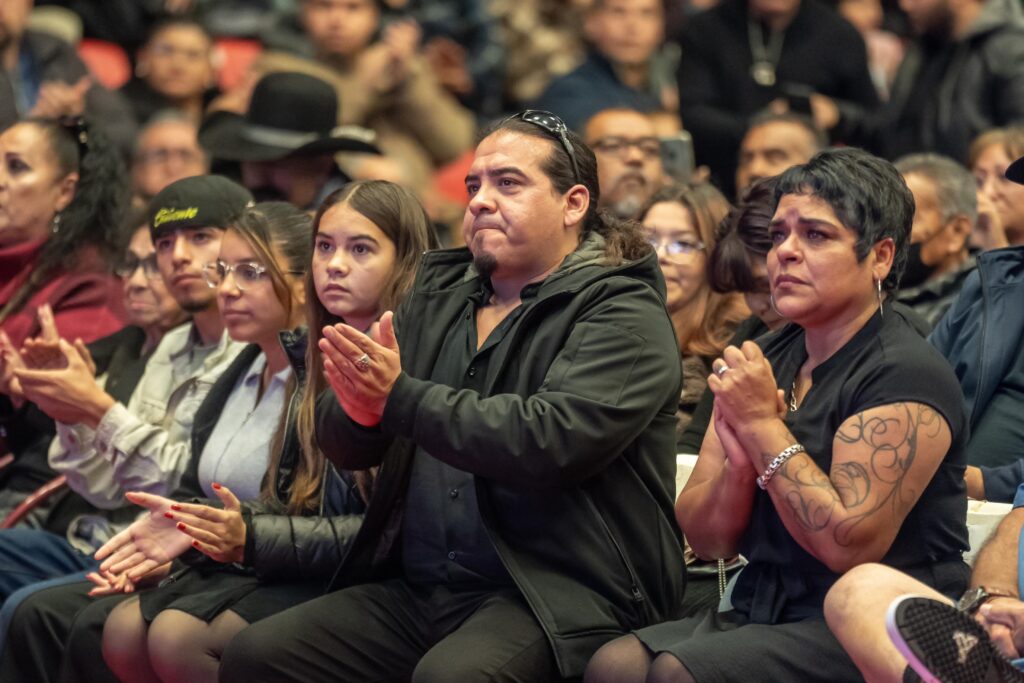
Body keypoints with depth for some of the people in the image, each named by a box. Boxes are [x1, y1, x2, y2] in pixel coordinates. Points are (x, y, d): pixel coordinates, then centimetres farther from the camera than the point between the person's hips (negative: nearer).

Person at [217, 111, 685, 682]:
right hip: (420, 589, 6)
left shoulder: (621, 312, -4)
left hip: (558, 592, -6)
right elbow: (345, 447, 14)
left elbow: (554, 440, -21)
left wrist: (400, 398, -18)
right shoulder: (438, 293, 16)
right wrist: (358, 406, -11)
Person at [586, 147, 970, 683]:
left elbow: (849, 547, -20)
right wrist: (739, 462, -10)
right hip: (766, 613, 7)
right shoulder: (763, 362, 13)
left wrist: (763, 427, -16)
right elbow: (706, 540, 10)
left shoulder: (904, 374, -11)